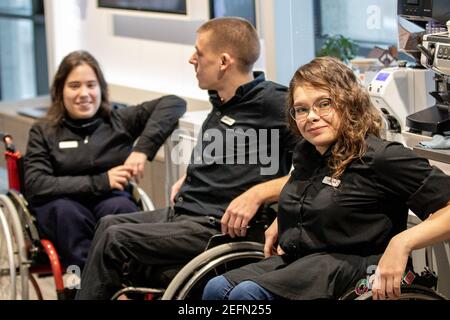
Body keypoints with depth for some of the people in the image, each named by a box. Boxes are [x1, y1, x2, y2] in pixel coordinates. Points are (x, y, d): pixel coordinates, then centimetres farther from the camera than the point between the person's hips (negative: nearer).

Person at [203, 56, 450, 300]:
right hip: (294, 259, 8)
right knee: (216, 288, -17)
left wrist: (403, 242, -30)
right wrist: (278, 223, 25)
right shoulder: (305, 153, 15)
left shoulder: (383, 158, -11)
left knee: (247, 294, -29)